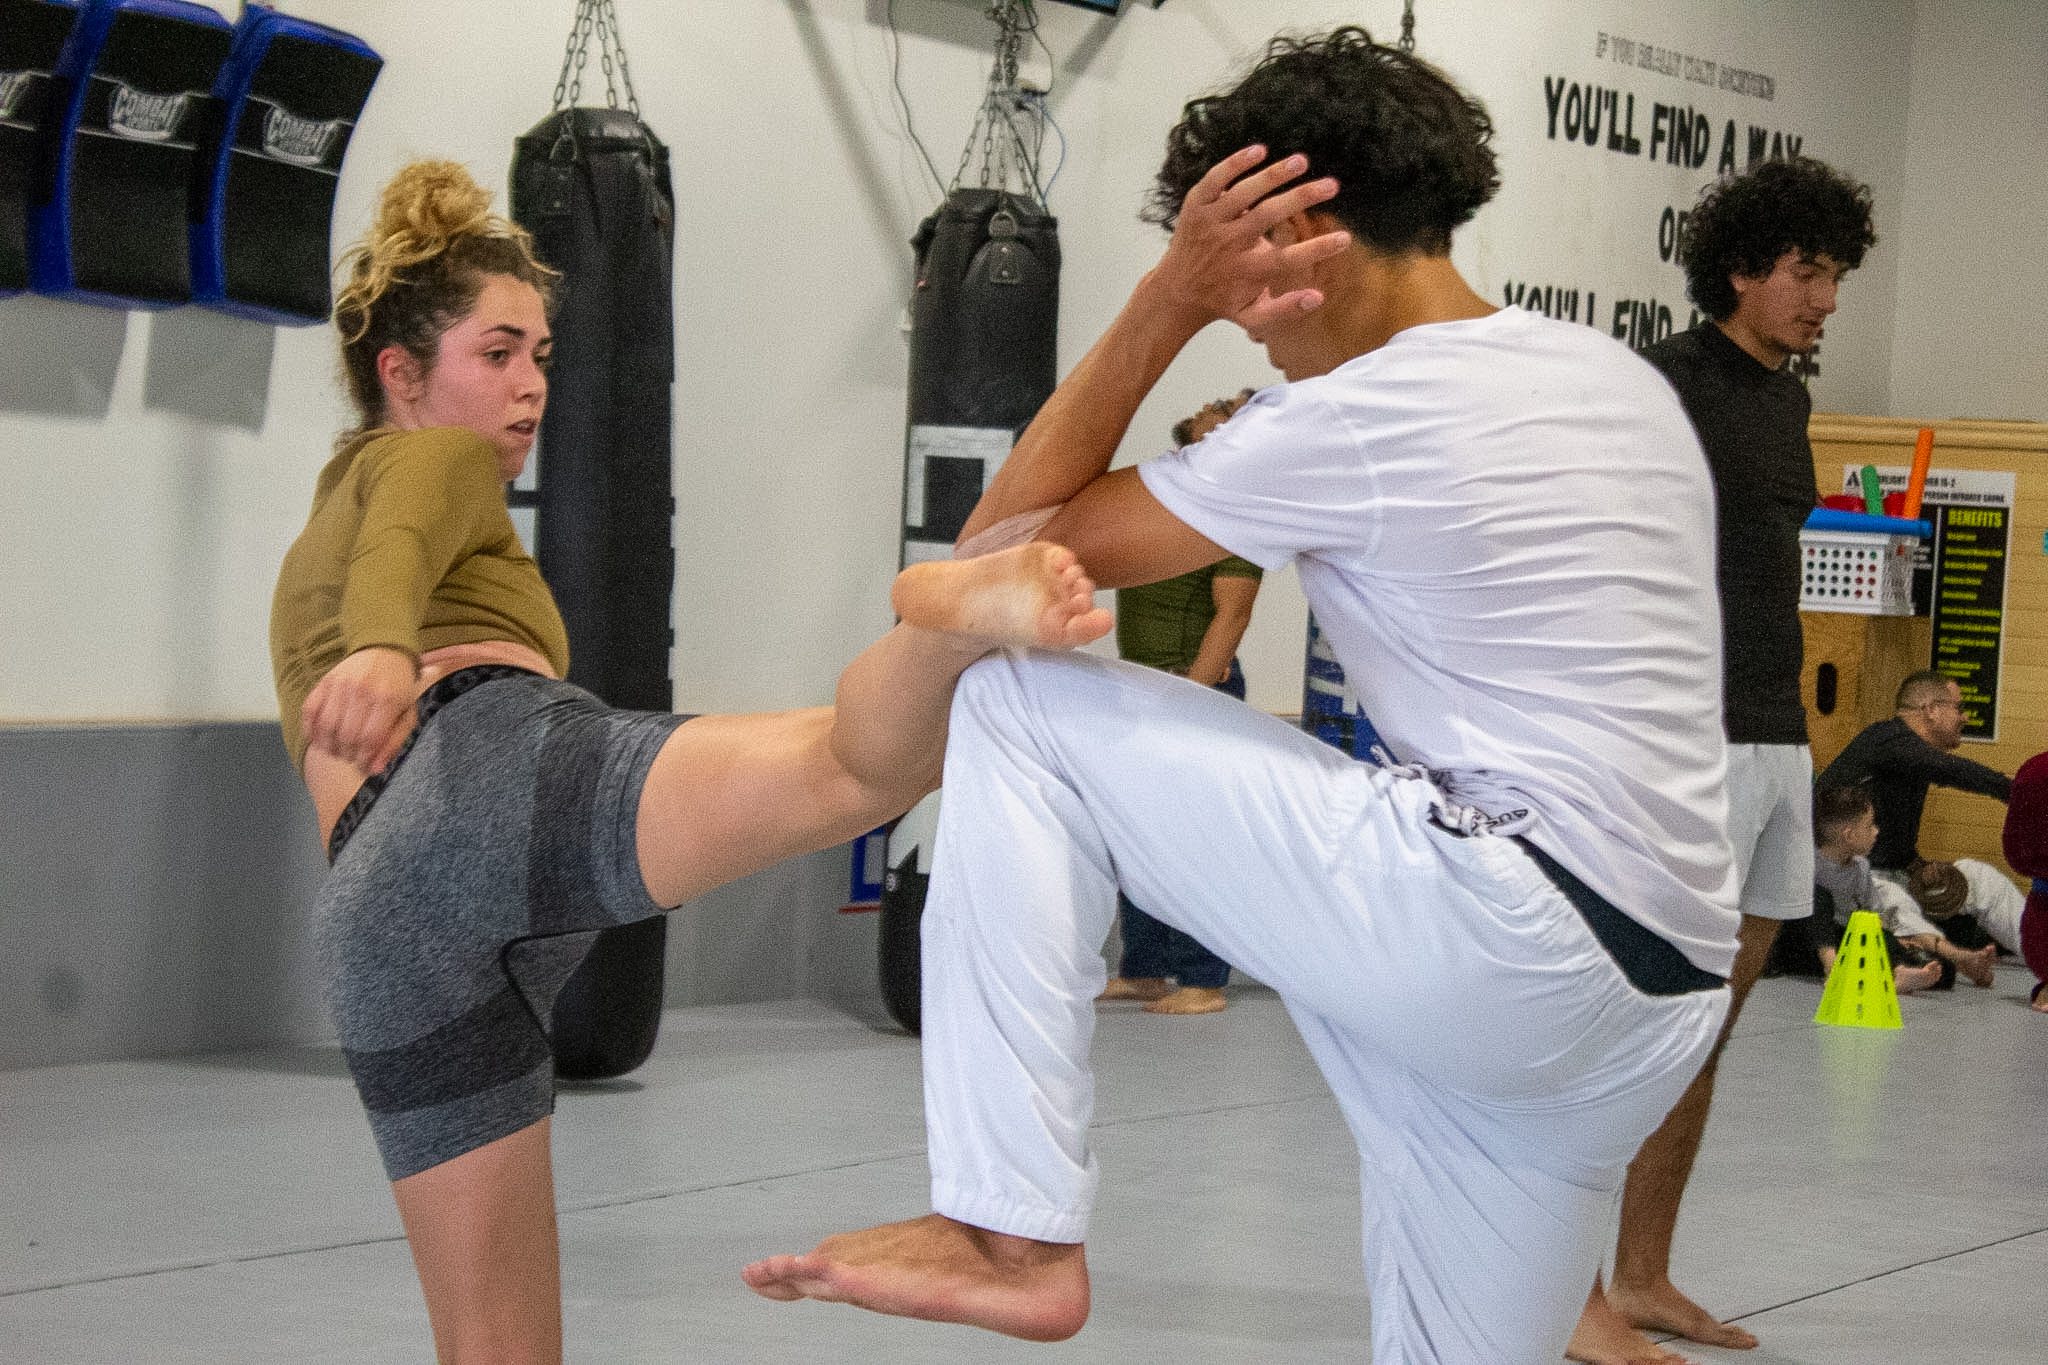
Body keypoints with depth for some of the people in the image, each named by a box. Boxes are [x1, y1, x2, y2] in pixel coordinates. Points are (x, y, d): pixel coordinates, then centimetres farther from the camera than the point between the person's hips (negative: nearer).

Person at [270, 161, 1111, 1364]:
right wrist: (381, 650, -24)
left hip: (370, 921, 7)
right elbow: (398, 551, -5)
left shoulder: (313, 552, 43)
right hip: (500, 771, -7)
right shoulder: (430, 460, 20)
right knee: (853, 763, -35)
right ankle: (969, 615, -67)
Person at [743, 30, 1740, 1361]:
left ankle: (1015, 1235, -8)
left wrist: (1168, 298, -2)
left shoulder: (1354, 419, -8)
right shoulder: (1622, 376, 16)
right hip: (1664, 998, 9)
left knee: (1019, 702, -5)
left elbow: (1002, 546, 0)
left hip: (1503, 938, -9)